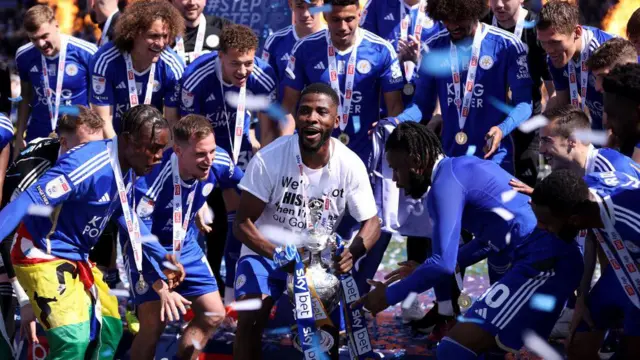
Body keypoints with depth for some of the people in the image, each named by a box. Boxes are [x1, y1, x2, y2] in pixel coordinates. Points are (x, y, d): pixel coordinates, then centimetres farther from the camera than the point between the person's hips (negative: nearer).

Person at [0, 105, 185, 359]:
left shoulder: (128, 169, 1)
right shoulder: (89, 164, -28)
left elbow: (124, 214, 22)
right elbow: (30, 202, -32)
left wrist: (161, 256, 25)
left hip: (77, 259, 10)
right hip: (44, 257, -10)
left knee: (110, 329, 16)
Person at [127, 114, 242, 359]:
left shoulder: (219, 163, -20)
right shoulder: (154, 176, -36)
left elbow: (244, 185, 5)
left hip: (185, 246, 6)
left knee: (214, 314, 6)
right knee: (153, 325, -14)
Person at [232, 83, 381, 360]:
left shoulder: (351, 165, -12)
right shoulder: (269, 158, -18)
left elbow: (371, 222, -2)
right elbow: (243, 223, -13)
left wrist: (353, 252, -25)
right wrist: (278, 254, -30)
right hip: (266, 252, -2)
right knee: (250, 319, -24)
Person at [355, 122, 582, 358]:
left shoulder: (446, 183, -10)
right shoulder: (464, 168, 20)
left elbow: (443, 264, -17)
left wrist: (389, 296, -4)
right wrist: (423, 270, 30)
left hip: (544, 262, -10)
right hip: (554, 257, 10)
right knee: (479, 340, 24)